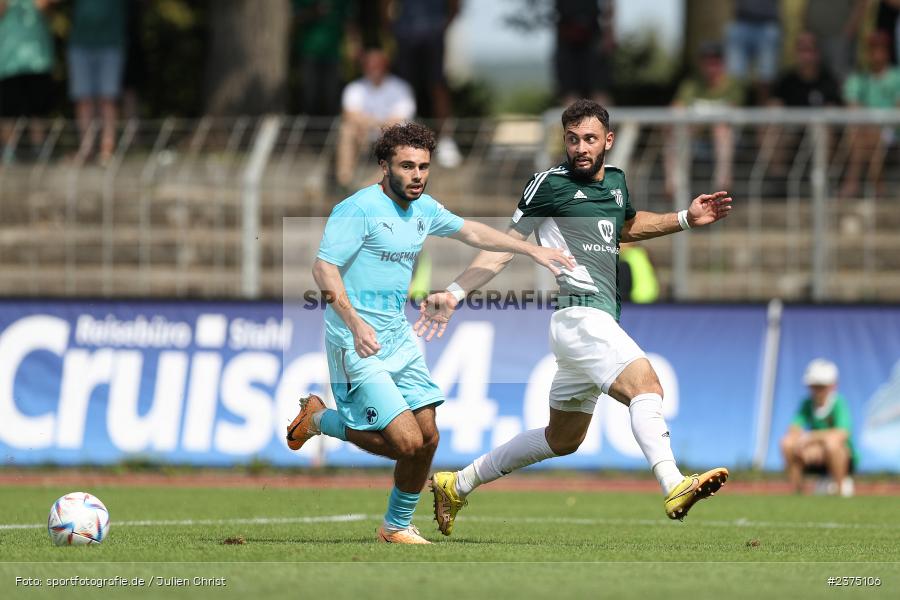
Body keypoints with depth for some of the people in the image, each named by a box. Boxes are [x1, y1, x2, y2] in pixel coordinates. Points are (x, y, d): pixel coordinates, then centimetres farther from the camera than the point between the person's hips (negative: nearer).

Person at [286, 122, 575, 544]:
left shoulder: (423, 208, 9)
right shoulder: (359, 209, -16)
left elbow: (471, 232, 26)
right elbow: (324, 268, -21)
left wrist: (532, 250, 25)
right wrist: (355, 323, -32)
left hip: (399, 338, 8)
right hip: (358, 344, -8)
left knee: (427, 437, 5)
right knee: (406, 441, -17)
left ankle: (397, 526, 26)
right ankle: (319, 419, 8)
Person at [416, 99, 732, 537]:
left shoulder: (615, 181, 17)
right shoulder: (550, 184, -3)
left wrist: (685, 219, 27)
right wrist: (454, 293, -5)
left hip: (598, 320, 9)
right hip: (576, 315, -9)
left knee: (563, 439, 17)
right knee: (646, 386, -29)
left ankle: (457, 485, 28)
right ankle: (673, 487, -47)